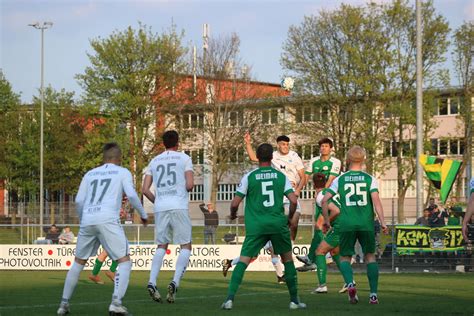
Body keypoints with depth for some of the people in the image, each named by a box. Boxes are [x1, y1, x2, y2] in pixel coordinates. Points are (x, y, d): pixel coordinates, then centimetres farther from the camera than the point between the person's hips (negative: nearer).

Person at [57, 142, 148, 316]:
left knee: (78, 262, 20)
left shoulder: (90, 174, 23)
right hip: (108, 220, -5)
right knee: (124, 262, -1)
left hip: (87, 221, 5)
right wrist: (143, 214, 12)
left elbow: (79, 201, 14)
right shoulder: (123, 172, 13)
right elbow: (131, 195, -2)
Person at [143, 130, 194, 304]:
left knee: (161, 246, 15)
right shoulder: (184, 158, 3)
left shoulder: (154, 161, 14)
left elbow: (145, 189, 10)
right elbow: (190, 185, -8)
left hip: (160, 208, 4)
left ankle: (152, 282, -3)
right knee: (186, 246, 4)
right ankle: (175, 282, -15)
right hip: (179, 207, -4)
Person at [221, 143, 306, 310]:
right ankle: (294, 300, 19)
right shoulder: (281, 176, 5)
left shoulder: (249, 177, 0)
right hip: (278, 224, 1)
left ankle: (230, 298, -15)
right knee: (288, 260, 17)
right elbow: (293, 200, -2)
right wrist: (291, 218, 16)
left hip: (255, 226, -1)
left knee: (243, 261, -2)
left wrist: (233, 214, 21)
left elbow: (235, 203, -1)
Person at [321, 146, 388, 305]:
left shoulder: (340, 179, 6)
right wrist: (382, 222, -11)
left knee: (345, 257, 11)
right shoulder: (369, 179, 3)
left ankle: (350, 283, -18)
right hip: (366, 224, 0)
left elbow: (324, 201, 2)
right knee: (370, 256, 12)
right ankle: (373, 294, 5)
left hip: (346, 224, 0)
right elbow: (376, 200, -9)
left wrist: (326, 220, 14)